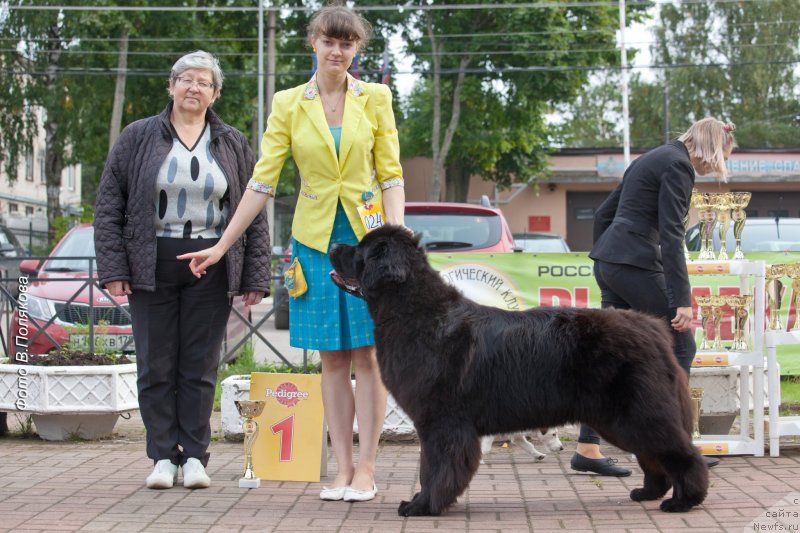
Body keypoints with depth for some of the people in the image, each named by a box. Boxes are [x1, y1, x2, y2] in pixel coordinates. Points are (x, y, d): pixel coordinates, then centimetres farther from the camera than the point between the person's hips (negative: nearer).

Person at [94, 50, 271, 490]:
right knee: (156, 365, 1)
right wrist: (112, 267, -5)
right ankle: (163, 456, 10)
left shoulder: (233, 145, 11)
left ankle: (194, 455, 10)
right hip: (151, 266, -1)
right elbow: (109, 206, 3)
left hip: (210, 267, 1)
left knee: (200, 366, 2)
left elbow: (254, 214, 9)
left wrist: (255, 276, 2)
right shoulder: (137, 138, 5)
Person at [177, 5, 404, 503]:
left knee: (366, 353, -3)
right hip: (316, 236, 1)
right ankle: (342, 469, 8)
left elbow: (391, 175, 0)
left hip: (367, 233, -1)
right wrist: (221, 246, 0)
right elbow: (263, 181, 3)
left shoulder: (375, 98, 2)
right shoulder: (289, 104, 3)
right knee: (332, 358, 3)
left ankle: (366, 469, 2)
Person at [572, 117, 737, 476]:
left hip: (608, 261, 9)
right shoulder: (679, 165, -9)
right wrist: (682, 300, -20)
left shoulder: (653, 159, 20)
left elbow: (603, 214, 22)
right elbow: (671, 235, -18)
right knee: (680, 345, 0)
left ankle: (587, 449, 9)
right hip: (636, 262, -9)